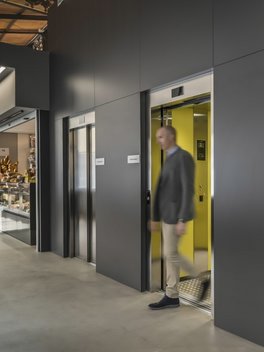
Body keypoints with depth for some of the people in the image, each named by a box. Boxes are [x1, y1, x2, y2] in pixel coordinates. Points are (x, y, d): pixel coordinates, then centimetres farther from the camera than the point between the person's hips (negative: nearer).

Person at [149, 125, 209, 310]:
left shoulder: (184, 157, -15)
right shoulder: (169, 160, 16)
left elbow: (189, 190, -21)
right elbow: (160, 190, 16)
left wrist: (183, 220, -24)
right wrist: (155, 218, 17)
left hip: (177, 213, -9)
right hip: (167, 213, 10)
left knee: (170, 254, -4)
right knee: (170, 254, 9)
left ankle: (201, 281, 14)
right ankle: (172, 296, 15)